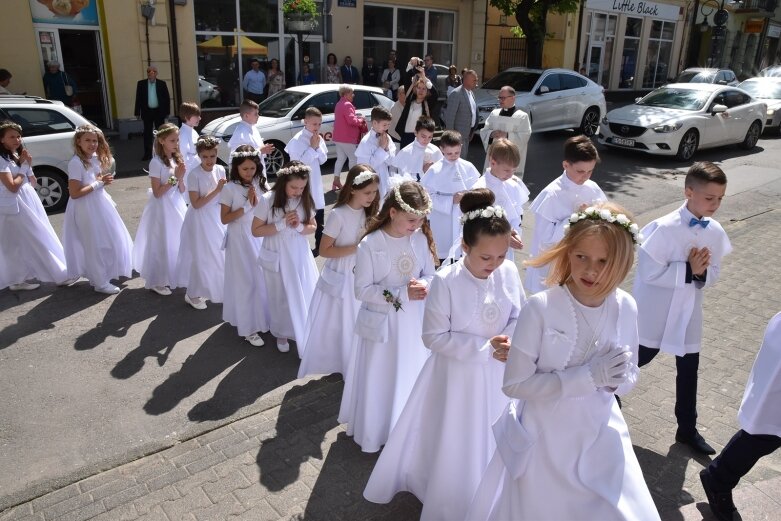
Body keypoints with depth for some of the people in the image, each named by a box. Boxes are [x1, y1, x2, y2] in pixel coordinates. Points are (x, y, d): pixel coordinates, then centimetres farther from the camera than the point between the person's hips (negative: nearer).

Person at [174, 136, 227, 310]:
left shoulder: (220, 170, -1)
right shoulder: (194, 174, -17)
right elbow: (196, 204, -20)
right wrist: (216, 190, -24)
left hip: (217, 217, 5)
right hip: (200, 220, -5)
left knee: (219, 254, 13)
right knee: (200, 256, 3)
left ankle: (216, 289, 34)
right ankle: (193, 294, 19)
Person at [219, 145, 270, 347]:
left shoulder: (259, 183, 3)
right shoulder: (230, 188, -11)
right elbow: (224, 219, -10)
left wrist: (257, 201, -12)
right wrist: (246, 206, -17)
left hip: (260, 236, 5)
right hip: (240, 239, -4)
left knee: (262, 278, 8)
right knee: (246, 281, -1)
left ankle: (262, 319, 26)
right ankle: (248, 328, 7)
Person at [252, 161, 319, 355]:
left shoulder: (305, 200, -6)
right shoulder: (268, 199, -16)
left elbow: (313, 227, 4)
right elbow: (256, 230, -13)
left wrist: (299, 227, -18)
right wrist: (281, 224, -24)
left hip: (300, 255, 2)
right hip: (277, 257, -2)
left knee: (306, 296, 3)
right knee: (281, 298, 14)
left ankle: (305, 335, 21)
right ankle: (282, 334, 36)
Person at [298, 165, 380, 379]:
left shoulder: (369, 212, 1)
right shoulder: (338, 215, -19)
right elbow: (324, 250, -17)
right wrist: (356, 248, -23)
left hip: (362, 277, 6)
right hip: (340, 278, -6)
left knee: (358, 326, 15)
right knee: (335, 327, 8)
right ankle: (328, 364, 28)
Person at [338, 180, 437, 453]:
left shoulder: (420, 239, -4)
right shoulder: (369, 245, -18)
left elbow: (430, 275, 5)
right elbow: (362, 290, -16)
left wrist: (424, 285, -19)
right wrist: (402, 294, -23)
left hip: (414, 323, 4)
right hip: (381, 324, -4)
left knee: (411, 379, 16)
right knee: (379, 381, 10)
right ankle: (374, 433, 34)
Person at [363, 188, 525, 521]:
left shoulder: (509, 273, -11)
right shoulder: (445, 281, -23)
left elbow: (519, 316, 3)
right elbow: (434, 337, -18)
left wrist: (510, 340, -19)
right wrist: (484, 346, -23)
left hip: (498, 375, 4)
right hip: (458, 377, -3)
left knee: (492, 445, 21)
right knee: (453, 447, 15)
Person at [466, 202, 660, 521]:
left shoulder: (626, 308, -9)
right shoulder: (540, 308, -23)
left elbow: (630, 378, 3)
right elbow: (514, 384, -21)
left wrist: (619, 378, -21)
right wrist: (588, 376, -28)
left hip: (601, 438, 4)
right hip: (544, 440, -3)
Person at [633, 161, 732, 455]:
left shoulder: (716, 232, -3)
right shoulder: (665, 228, -22)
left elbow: (714, 274, 4)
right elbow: (648, 273, -22)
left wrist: (702, 273, -18)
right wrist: (688, 269, -25)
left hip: (688, 312, 6)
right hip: (656, 312, -5)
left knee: (689, 369, 14)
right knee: (641, 358, 12)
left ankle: (687, 429, 31)